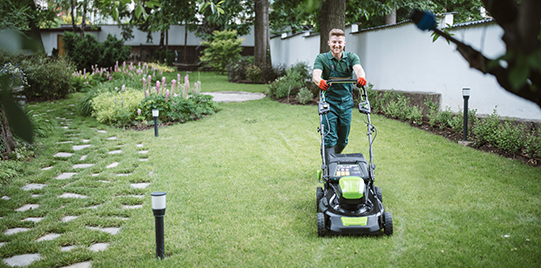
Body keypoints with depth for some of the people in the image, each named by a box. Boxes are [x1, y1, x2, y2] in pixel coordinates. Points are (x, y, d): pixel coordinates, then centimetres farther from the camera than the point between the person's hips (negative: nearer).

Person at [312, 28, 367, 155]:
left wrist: (361, 77, -42)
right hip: (329, 102, -3)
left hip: (346, 103, 3)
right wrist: (320, 81, -46)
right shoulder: (322, 58, -3)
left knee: (343, 140, 12)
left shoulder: (351, 57, 3)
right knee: (330, 138, -10)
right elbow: (315, 74, -21)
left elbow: (358, 68, -18)